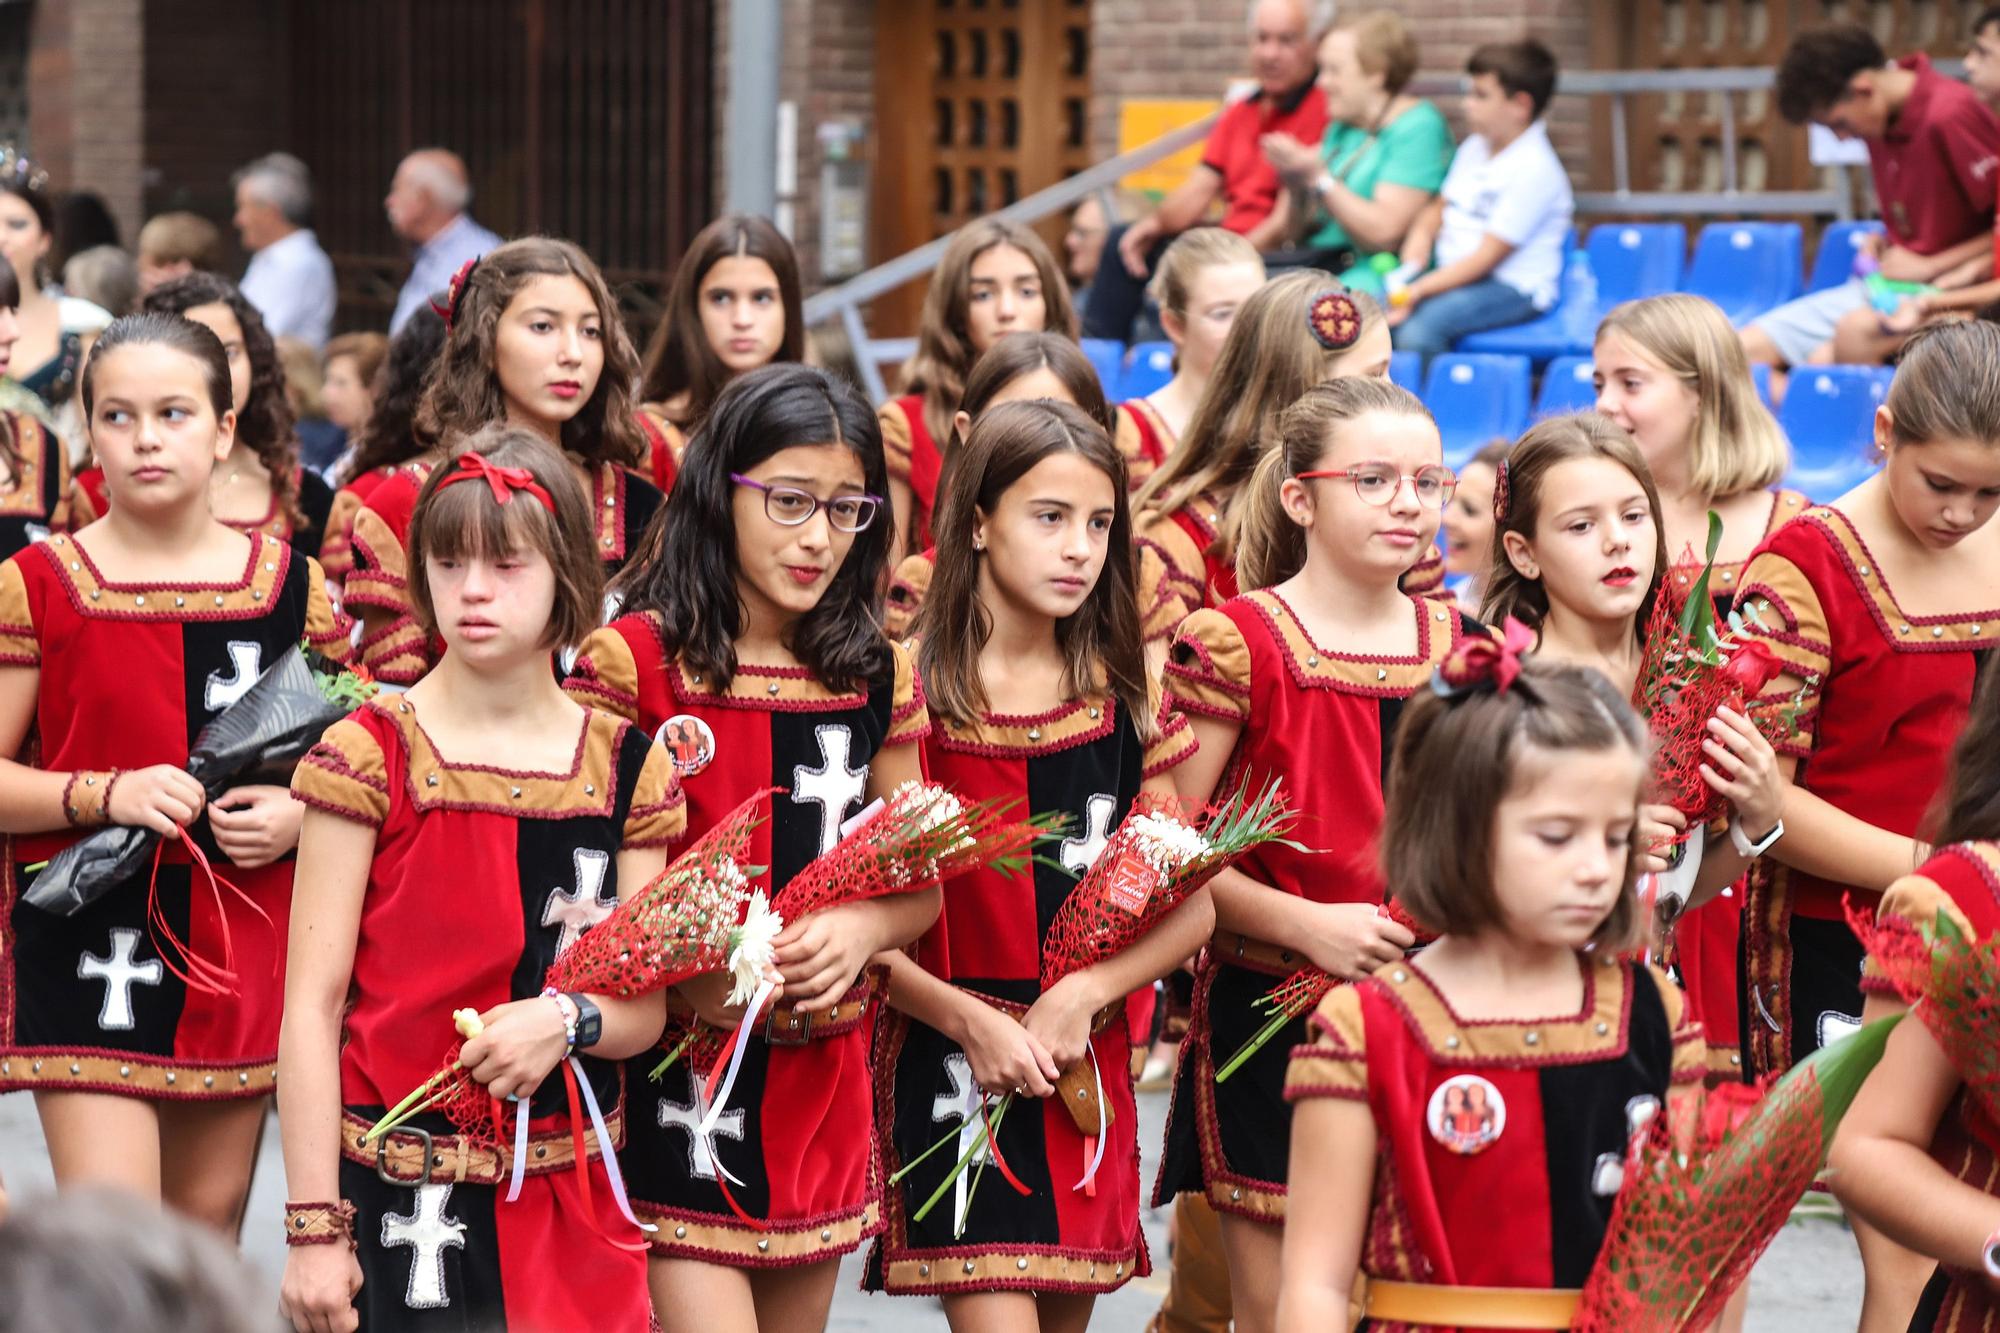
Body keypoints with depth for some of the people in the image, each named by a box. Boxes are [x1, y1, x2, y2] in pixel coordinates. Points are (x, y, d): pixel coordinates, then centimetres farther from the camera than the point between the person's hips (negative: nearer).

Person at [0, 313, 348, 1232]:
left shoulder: (289, 584, 5)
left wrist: (301, 813, -7)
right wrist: (107, 794, -18)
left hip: (242, 951, 3)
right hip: (90, 950, -3)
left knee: (208, 1233, 12)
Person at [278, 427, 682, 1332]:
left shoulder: (628, 770, 5)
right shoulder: (370, 757, -4)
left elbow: (644, 1010, 7)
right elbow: (312, 1007, -6)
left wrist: (564, 1019, -17)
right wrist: (314, 1228, -11)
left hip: (570, 1196, 3)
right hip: (396, 1191, -3)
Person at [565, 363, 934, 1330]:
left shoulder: (876, 676, 8)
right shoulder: (634, 661, -7)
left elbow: (920, 884, 14)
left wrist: (861, 927, -8)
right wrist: (689, 969, -21)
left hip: (822, 1073, 5)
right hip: (672, 1078, -5)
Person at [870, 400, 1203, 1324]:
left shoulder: (1122, 701, 6)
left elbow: (1191, 907, 5)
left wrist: (1083, 996, -11)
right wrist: (968, 1020, -18)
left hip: (1086, 1067, 4)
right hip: (948, 1067, -4)